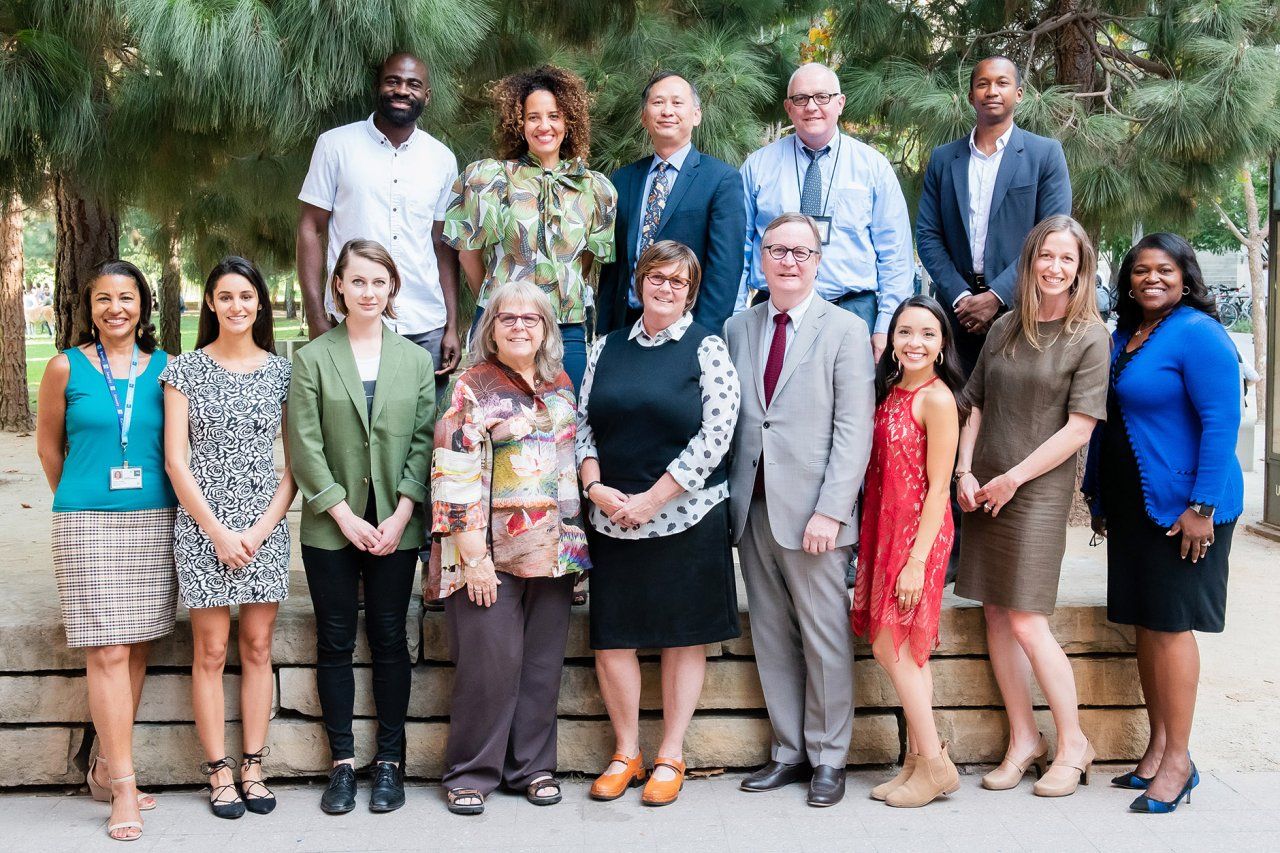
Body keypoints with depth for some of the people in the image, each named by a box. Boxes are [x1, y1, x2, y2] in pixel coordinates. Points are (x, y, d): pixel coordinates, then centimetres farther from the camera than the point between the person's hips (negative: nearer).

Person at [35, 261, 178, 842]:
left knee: (136, 648, 6)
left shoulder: (165, 368, 6)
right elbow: (49, 446, 12)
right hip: (87, 525, -2)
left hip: (154, 522, 3)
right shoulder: (66, 367, 2)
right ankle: (123, 785, -3)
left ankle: (106, 767, 19)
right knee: (106, 651, -6)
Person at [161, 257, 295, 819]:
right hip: (202, 524, -2)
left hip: (265, 525, 2)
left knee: (257, 648, 6)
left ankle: (252, 768, 15)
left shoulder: (282, 371, 5)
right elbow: (175, 461, -2)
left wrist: (260, 529, -6)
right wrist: (218, 532, -9)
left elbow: (296, 460, 4)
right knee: (211, 651, 1)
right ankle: (219, 772, 11)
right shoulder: (184, 370, 2)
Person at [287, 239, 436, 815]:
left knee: (389, 641, 6)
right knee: (335, 643, 5)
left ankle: (389, 761, 15)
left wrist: (401, 515, -7)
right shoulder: (313, 359, 1)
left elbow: (424, 442, 2)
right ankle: (342, 762, 14)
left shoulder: (415, 360, 6)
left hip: (395, 527, 1)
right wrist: (344, 516, -10)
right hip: (331, 526, -1)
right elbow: (305, 446, -4)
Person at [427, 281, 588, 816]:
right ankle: (471, 773, 12)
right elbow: (455, 473, -11)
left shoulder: (560, 384, 12)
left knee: (542, 663, 9)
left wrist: (575, 544, 15)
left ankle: (533, 766, 21)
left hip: (552, 550, 5)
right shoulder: (474, 387, -5)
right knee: (490, 662, -2)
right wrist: (472, 556, -16)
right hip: (492, 551, -5)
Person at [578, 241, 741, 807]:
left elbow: (716, 432, -9)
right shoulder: (607, 348, 11)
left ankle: (671, 756, 16)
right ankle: (626, 751, 19)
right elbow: (582, 422, 11)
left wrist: (652, 499, -13)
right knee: (611, 635, 5)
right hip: (611, 519, 4)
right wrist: (594, 486, -7)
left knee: (684, 636, 4)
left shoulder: (706, 349, -1)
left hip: (685, 517, -3)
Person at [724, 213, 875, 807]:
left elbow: (854, 430, -7)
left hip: (811, 511, -4)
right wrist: (728, 499, 0)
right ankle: (789, 751, 22)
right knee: (771, 637, 10)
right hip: (752, 507, 4)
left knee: (825, 639, 2)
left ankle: (828, 758, 16)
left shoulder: (846, 330, 0)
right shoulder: (736, 329, 12)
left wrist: (830, 510, -15)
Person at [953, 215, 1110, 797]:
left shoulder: (1088, 338, -4)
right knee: (995, 615, 6)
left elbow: (1079, 427, -9)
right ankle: (1023, 739, 18)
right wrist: (965, 472, 0)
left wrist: (1014, 477, -11)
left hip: (1040, 491, -5)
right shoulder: (1005, 329, 10)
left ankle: (1073, 743, 9)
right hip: (984, 490, 5)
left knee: (1026, 622, -8)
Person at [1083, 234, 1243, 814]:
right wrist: (1099, 499, 18)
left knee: (1169, 625, -5)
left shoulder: (1197, 333, -11)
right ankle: (1157, 747, 22)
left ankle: (1177, 761, 5)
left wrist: (1202, 506, -20)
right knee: (1145, 624, 11)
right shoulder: (1122, 338, 13)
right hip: (1131, 506, 8)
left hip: (1181, 506, -8)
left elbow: (1221, 422, -16)